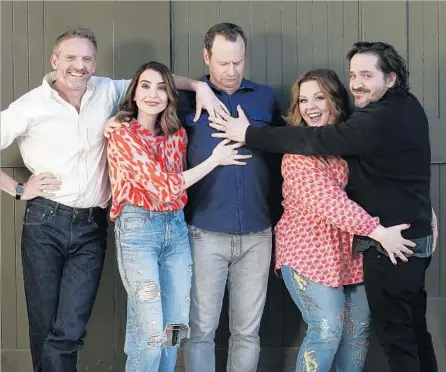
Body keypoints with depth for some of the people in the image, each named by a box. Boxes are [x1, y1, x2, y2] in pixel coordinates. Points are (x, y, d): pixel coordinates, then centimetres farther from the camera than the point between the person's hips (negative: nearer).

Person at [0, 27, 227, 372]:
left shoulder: (106, 92, 6)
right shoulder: (31, 106, -3)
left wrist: (199, 85, 1)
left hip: (92, 227, 2)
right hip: (46, 223, -2)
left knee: (70, 332, -4)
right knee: (45, 327, 5)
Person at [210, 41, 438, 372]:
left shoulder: (378, 121, -24)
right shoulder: (408, 106, 6)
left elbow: (315, 140, -24)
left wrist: (249, 134, -18)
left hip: (390, 246, -9)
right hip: (416, 237, 9)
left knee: (395, 336, 2)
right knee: (414, 329, 19)